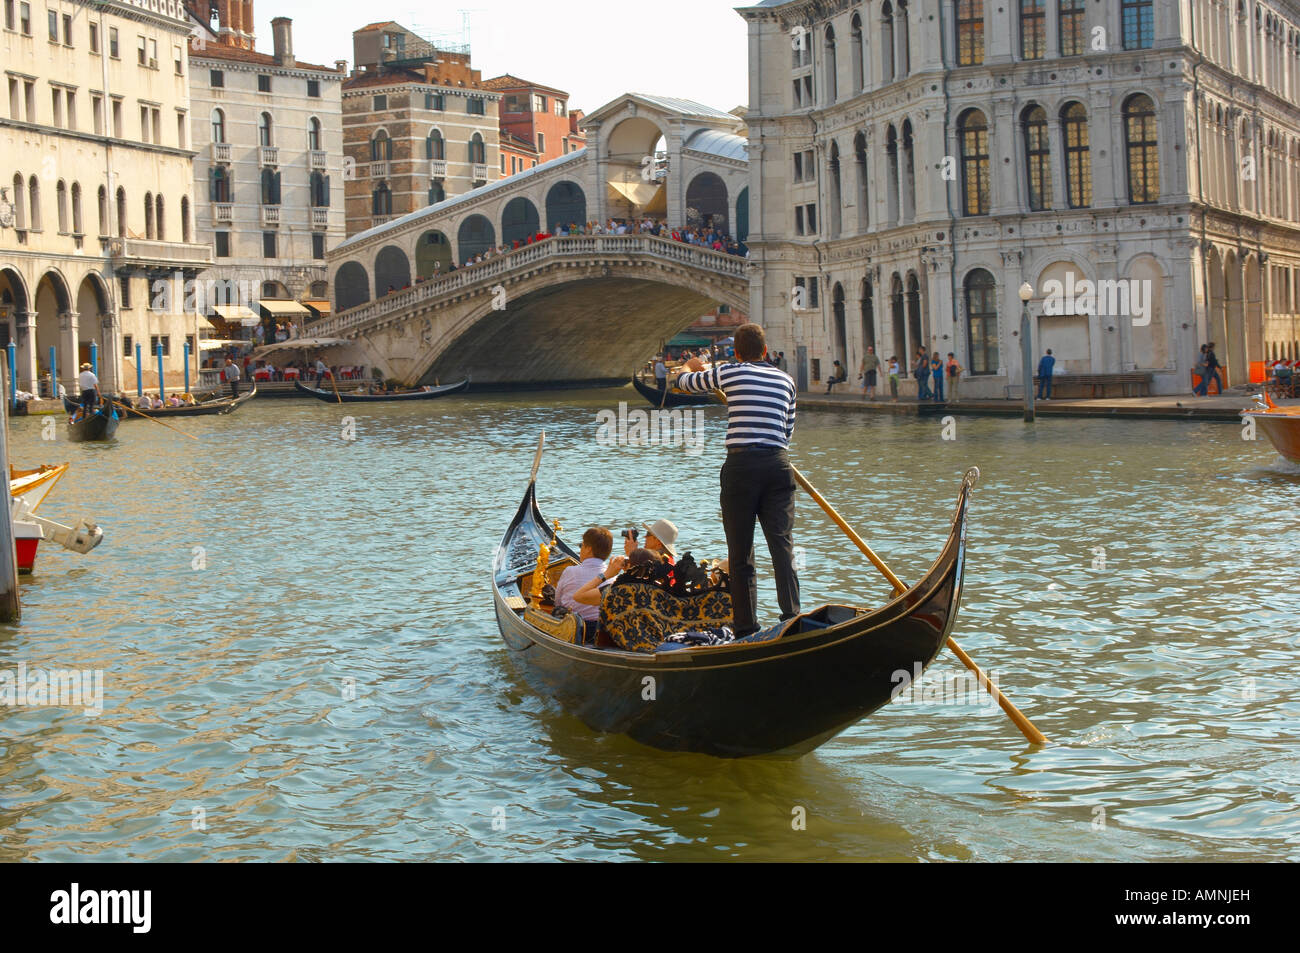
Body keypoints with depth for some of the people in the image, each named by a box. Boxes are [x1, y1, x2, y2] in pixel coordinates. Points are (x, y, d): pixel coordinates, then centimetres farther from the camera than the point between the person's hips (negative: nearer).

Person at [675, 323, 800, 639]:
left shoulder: (728, 373, 4)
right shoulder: (785, 381, 15)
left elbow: (685, 382, 21)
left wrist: (692, 367, 43)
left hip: (741, 464, -2)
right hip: (778, 464, 3)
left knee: (741, 552, 4)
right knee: (781, 542, -1)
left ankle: (746, 628, 4)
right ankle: (791, 614, -16)